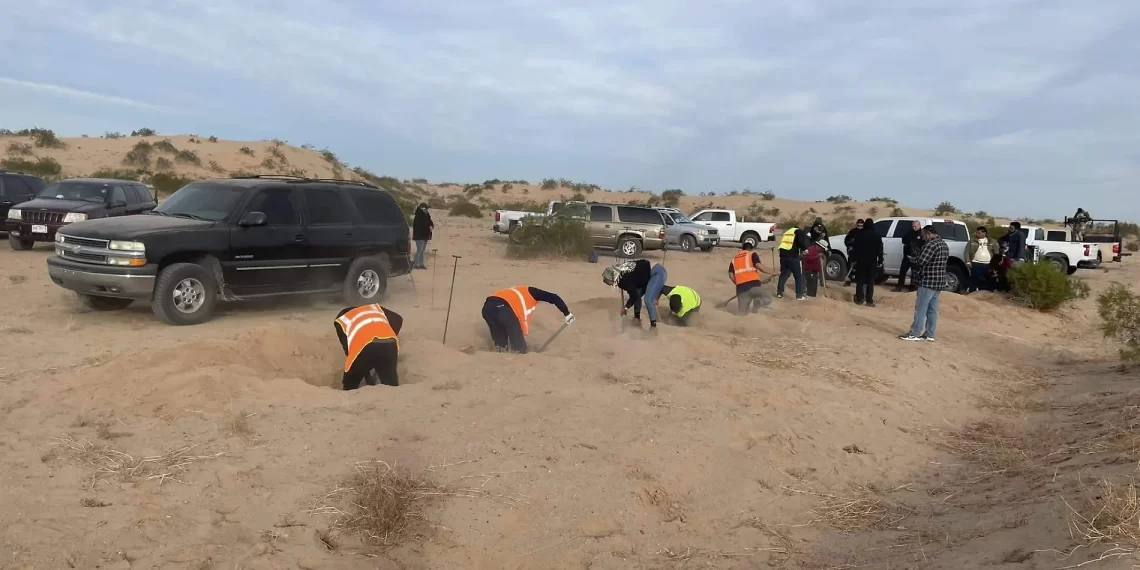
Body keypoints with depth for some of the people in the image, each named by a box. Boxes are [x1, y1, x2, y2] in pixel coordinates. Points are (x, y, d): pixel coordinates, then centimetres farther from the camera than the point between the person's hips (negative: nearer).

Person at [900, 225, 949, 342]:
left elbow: (920, 261, -22)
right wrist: (917, 255, 13)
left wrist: (911, 258, -2)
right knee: (932, 309, 10)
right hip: (938, 282, 10)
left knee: (921, 308, -5)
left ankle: (914, 333, -3)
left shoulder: (931, 244, -16)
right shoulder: (944, 245, 16)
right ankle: (929, 334, 12)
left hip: (928, 282, -10)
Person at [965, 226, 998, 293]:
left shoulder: (992, 242, 11)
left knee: (985, 281, 7)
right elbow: (967, 252, 4)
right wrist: (968, 262, -7)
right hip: (975, 264, -1)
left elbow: (996, 253, 10)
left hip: (988, 265, 2)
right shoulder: (972, 241, 7)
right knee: (974, 280, -3)